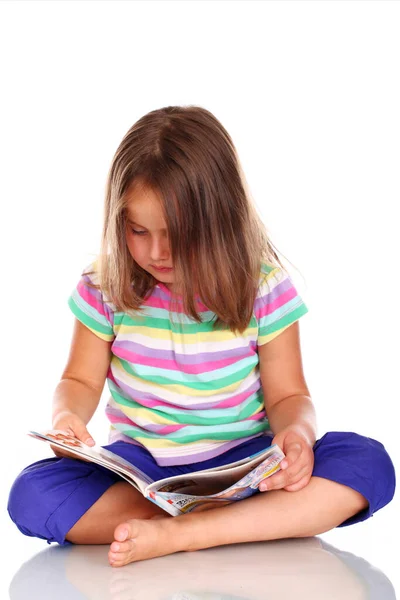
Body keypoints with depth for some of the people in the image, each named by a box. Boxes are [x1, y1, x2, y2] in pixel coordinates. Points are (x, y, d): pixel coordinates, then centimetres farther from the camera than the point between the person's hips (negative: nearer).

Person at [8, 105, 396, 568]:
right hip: (138, 465, 1)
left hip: (242, 461, -1)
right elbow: (81, 380, 7)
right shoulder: (105, 286, -6)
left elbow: (287, 395, 0)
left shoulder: (261, 286, -8)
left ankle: (177, 534, -30)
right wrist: (66, 417, -17)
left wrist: (296, 433, -24)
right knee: (31, 494, -29)